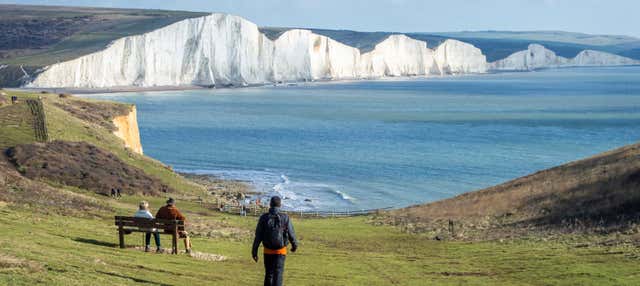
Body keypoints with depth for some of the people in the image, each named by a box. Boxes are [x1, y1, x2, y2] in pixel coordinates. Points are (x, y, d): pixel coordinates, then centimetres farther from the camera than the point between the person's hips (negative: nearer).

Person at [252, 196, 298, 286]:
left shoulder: (264, 218, -7)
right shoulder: (285, 218, -10)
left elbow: (258, 236, -6)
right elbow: (291, 234, -1)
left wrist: (254, 251, 0)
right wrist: (294, 245, 18)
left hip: (267, 251, 2)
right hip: (281, 251, -2)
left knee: (268, 273, 18)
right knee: (278, 274, -4)